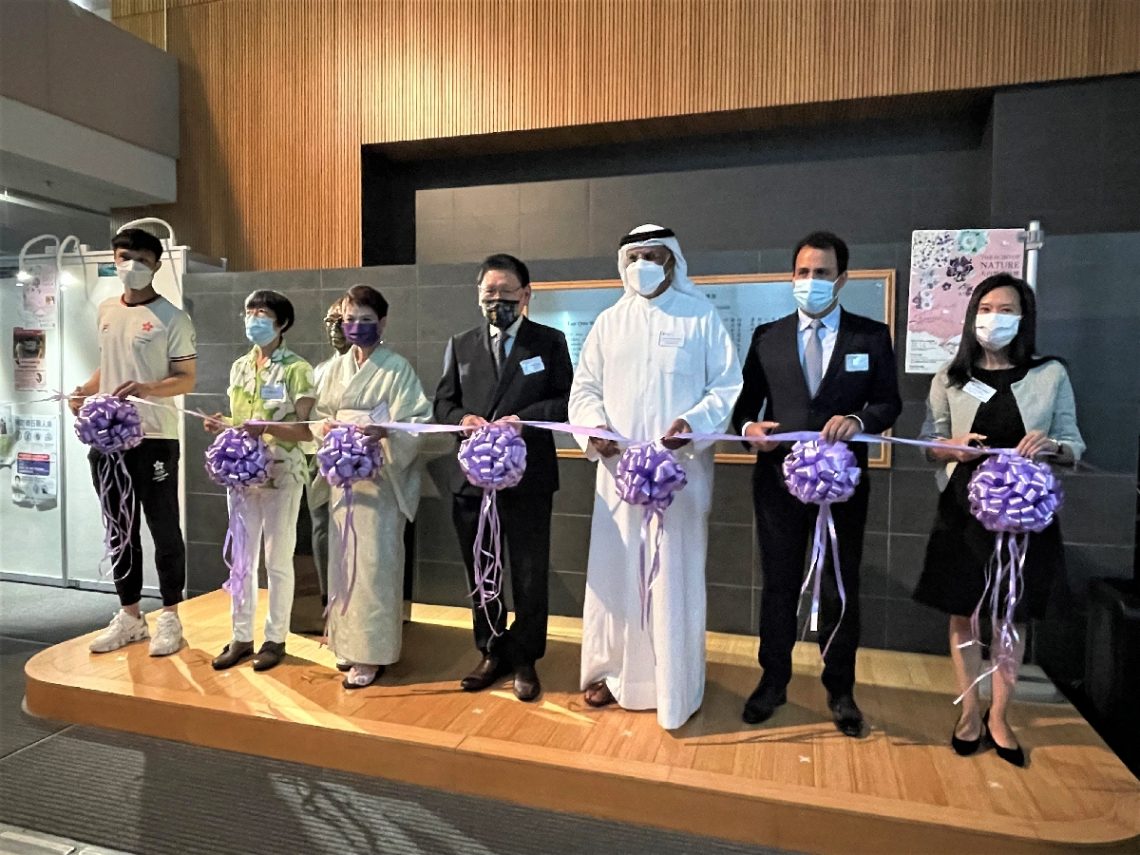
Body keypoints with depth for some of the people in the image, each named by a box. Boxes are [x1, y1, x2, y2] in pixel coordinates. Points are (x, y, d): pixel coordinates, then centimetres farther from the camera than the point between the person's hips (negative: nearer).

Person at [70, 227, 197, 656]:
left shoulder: (172, 318, -6)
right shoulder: (106, 310, 14)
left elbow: (187, 380, -8)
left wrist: (146, 389, -25)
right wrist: (86, 390, 4)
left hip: (155, 439, -6)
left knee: (164, 530, 2)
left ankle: (170, 617, 14)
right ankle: (129, 615, 25)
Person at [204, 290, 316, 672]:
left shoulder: (297, 369, -8)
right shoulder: (239, 367, 11)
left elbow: (307, 430, -12)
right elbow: (239, 421, 18)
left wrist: (266, 428, -24)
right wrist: (222, 425, -2)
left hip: (282, 475, -6)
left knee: (278, 561, 4)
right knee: (241, 559, 11)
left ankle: (275, 638, 17)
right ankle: (241, 638, 23)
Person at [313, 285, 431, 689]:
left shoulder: (397, 367, -5)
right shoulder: (336, 367, 12)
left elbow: (416, 421, -12)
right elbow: (321, 414, 14)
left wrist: (383, 432, -29)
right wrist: (325, 427, -7)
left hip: (380, 474, -5)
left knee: (374, 561, -4)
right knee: (343, 558, 10)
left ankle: (372, 652, 7)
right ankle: (349, 641, 24)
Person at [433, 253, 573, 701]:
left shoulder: (550, 342, 3)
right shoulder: (461, 344, 12)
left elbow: (566, 400, -4)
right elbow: (443, 402, 11)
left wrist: (523, 418, -18)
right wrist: (464, 419, -11)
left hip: (528, 476, -3)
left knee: (529, 575, 6)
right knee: (480, 573, 13)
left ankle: (524, 660, 23)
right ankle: (492, 653, 31)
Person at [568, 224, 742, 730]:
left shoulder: (701, 317, 3)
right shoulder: (609, 322, 13)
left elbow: (729, 387, -1)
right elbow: (585, 387, 11)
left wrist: (693, 423, -18)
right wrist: (594, 427, -8)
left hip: (681, 468, -3)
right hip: (619, 468, 3)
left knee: (675, 576, 1)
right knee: (615, 570, 7)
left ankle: (676, 688, 14)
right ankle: (613, 671, 24)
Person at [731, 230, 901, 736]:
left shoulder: (871, 336, 2)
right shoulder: (767, 336, 5)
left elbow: (889, 403, 0)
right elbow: (746, 400, 5)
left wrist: (859, 420, -20)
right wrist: (749, 425, -16)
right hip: (778, 478, 1)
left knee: (841, 589, 11)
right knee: (778, 585, 12)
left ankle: (840, 690, 29)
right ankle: (773, 681, 29)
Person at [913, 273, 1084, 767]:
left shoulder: (1051, 374, 0)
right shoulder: (950, 378, 2)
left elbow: (1075, 447, 3)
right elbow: (928, 443, 6)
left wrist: (1051, 445, -18)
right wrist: (953, 447, -15)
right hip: (964, 509, 0)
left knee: (1014, 614, 10)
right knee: (962, 611, 8)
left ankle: (999, 717, 28)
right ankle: (969, 711, 27)